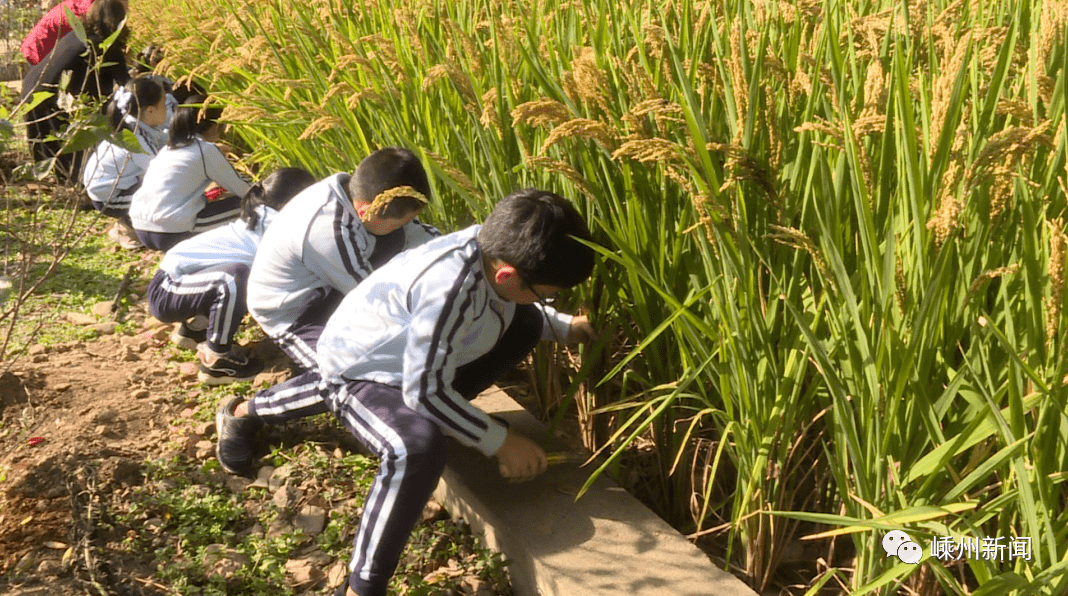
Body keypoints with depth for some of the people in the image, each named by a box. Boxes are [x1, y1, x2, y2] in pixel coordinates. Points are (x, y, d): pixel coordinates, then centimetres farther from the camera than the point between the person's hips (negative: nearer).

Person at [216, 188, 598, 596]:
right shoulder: (448, 288, -39)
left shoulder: (495, 245, -15)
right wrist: (499, 442, -22)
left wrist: (563, 326, 7)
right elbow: (425, 391, -29)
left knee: (527, 324, 12)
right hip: (358, 375, -9)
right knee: (419, 447, -37)